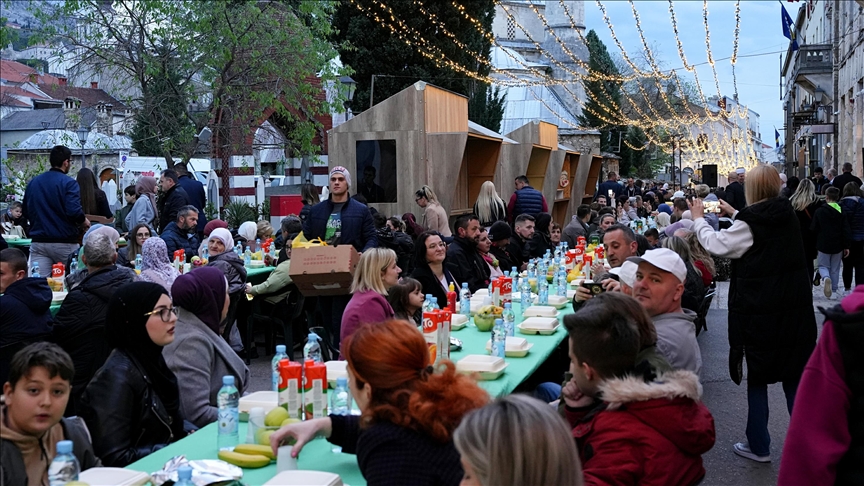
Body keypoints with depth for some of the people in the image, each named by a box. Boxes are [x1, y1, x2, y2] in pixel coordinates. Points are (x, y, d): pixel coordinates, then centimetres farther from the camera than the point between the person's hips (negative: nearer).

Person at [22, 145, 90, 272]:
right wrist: (84, 222, -1)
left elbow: (25, 212, 17)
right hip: (64, 243, -5)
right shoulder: (68, 183, -9)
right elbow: (74, 211, -20)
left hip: (38, 242, 5)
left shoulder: (33, 182, 10)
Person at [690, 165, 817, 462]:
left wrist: (698, 219, 6)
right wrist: (734, 214, 32)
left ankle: (758, 446, 16)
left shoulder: (749, 224, -15)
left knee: (757, 380, 8)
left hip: (760, 313, -5)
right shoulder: (788, 217, 5)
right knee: (795, 379, 11)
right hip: (797, 311, 5)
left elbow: (716, 245, -9)